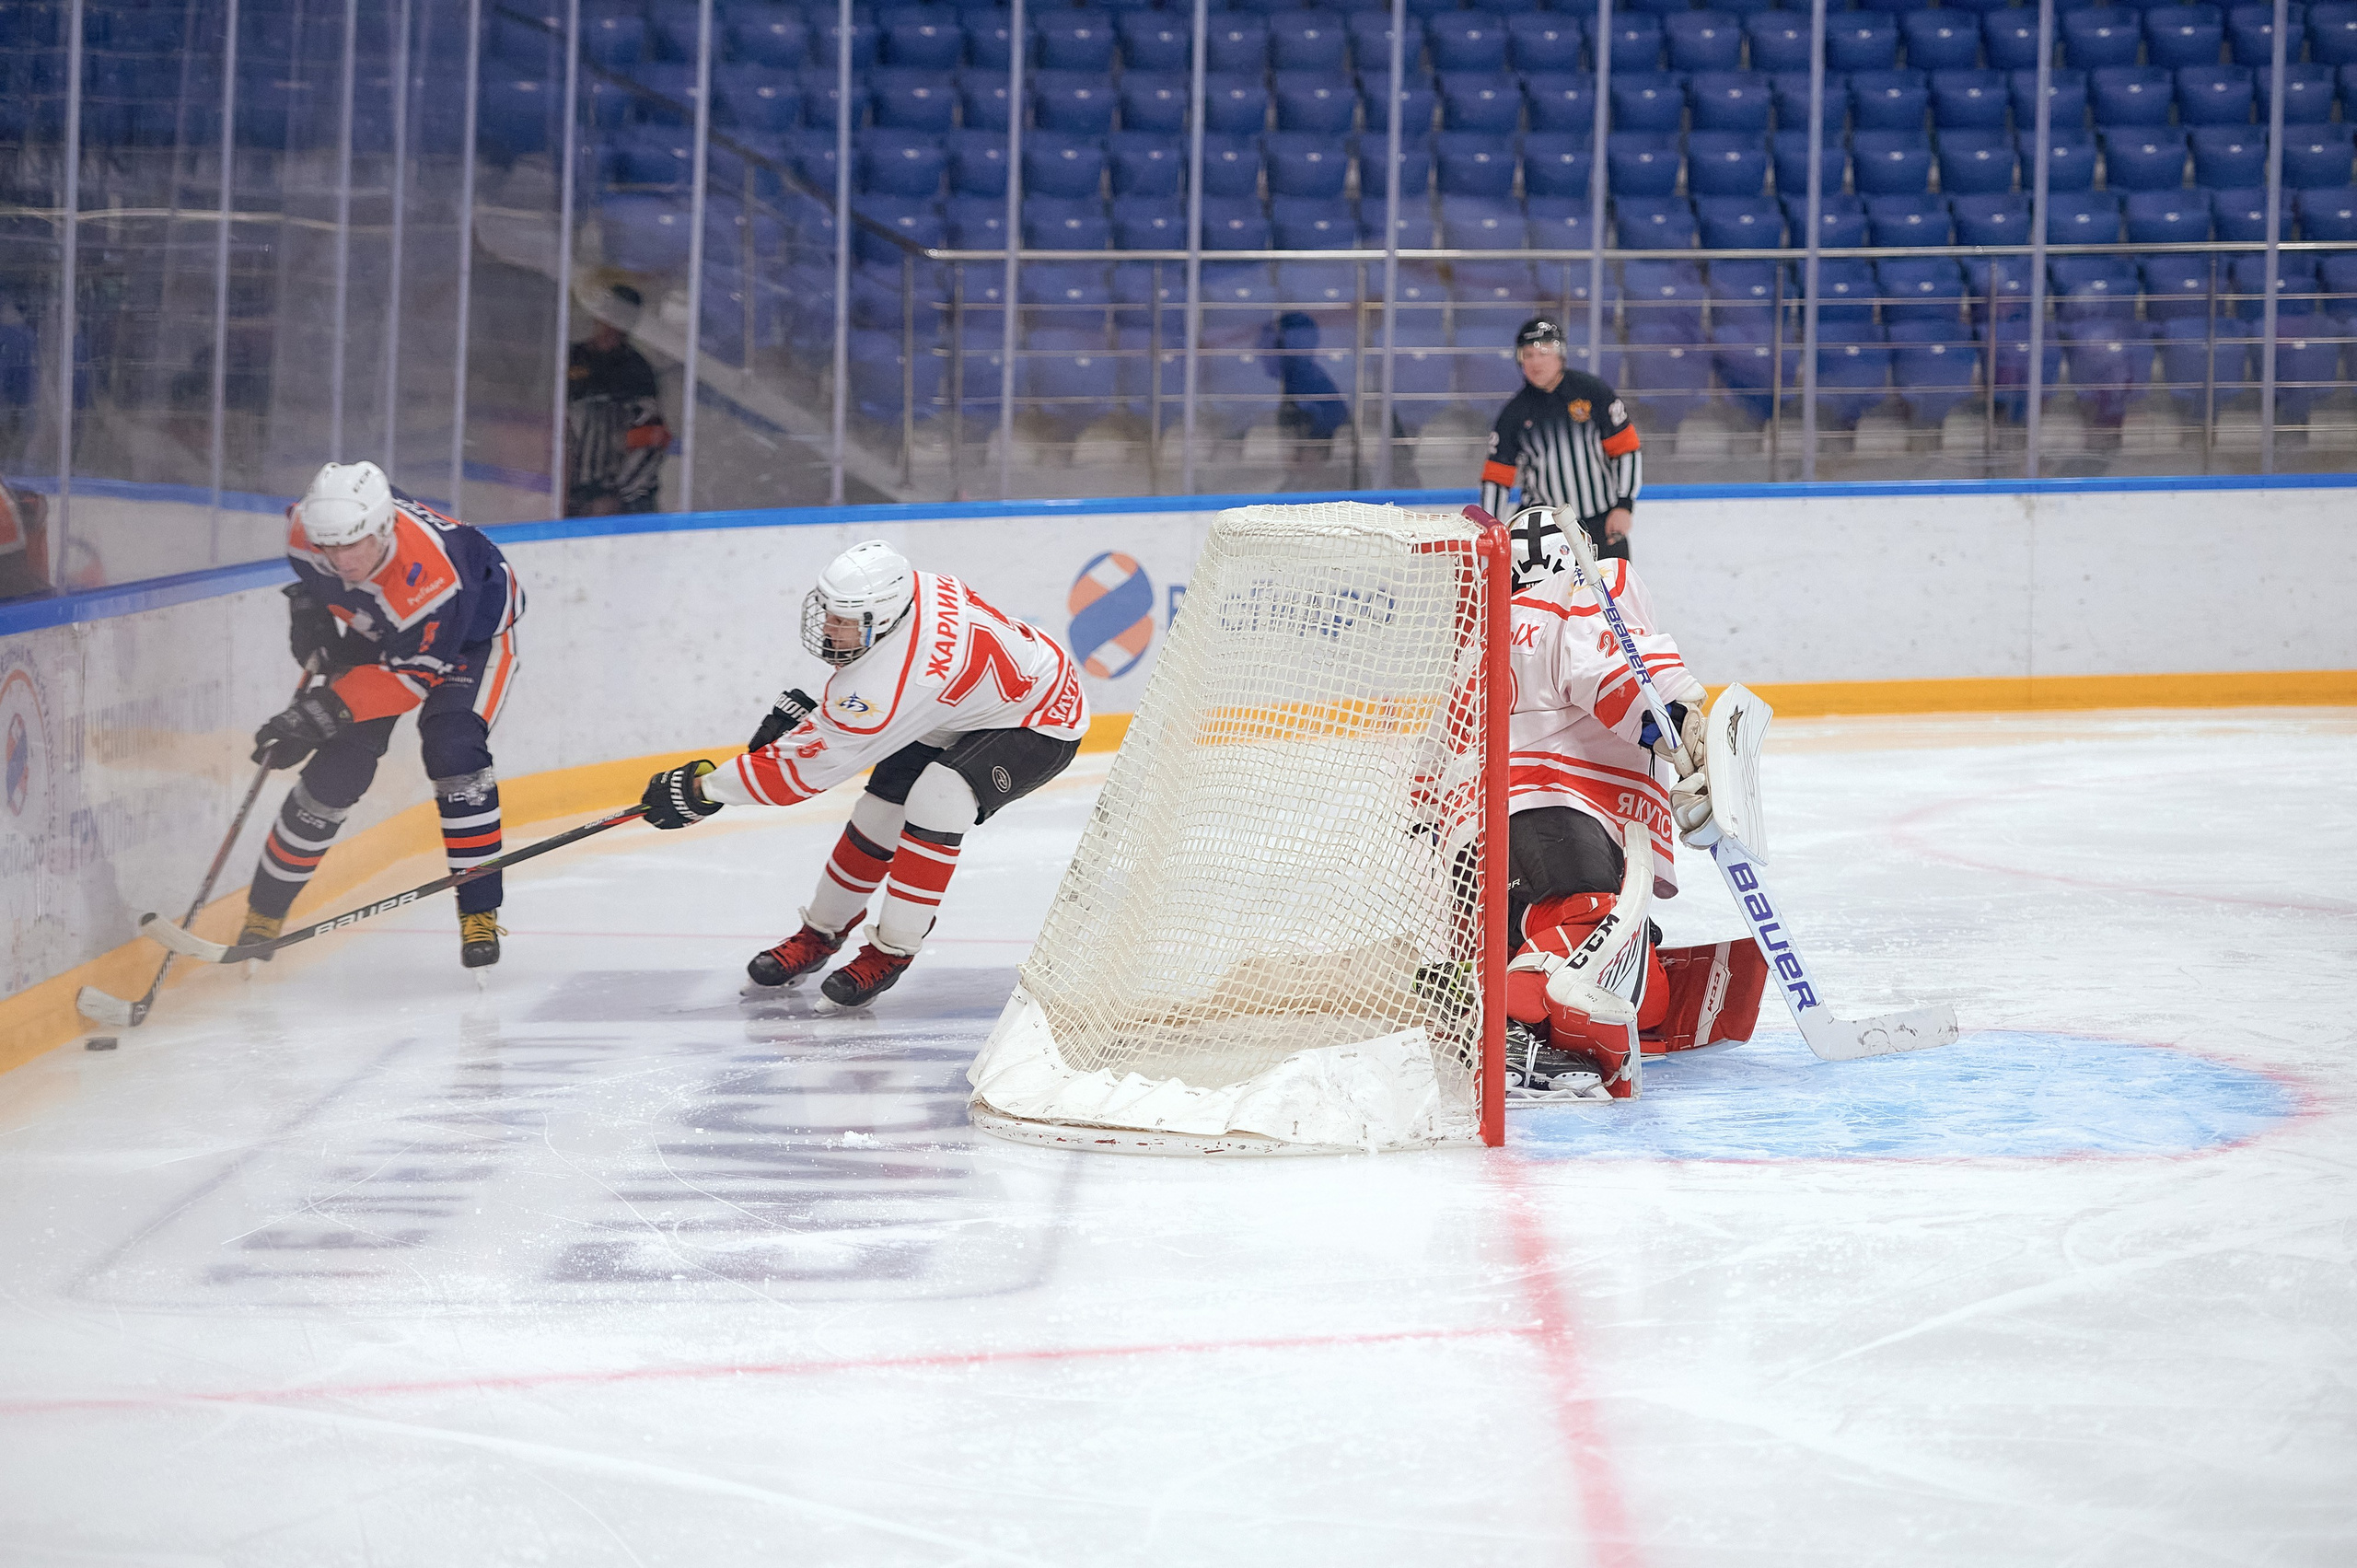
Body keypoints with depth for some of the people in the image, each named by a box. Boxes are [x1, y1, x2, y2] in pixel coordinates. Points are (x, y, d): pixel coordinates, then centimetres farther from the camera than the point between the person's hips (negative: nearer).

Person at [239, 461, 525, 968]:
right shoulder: (308, 526, -28)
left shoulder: (432, 575, -43)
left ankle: (479, 912, -13)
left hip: (470, 635, -4)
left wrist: (322, 712, -35)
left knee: (452, 751, -26)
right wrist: (307, 604, -6)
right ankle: (264, 911, 8)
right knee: (339, 769, -5)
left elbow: (412, 675, -34)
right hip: (377, 631, 4)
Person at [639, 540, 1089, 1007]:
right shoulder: (907, 591, -17)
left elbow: (806, 764, -30)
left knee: (937, 798, -31)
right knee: (883, 806, 4)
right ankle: (820, 933, 23)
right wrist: (803, 707, 4)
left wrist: (703, 789, -23)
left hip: (1041, 724, -10)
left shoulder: (889, 682, -39)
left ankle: (892, 950, -15)